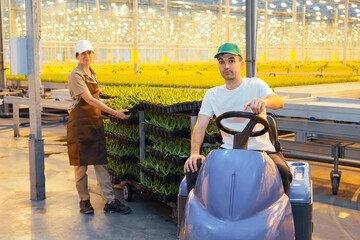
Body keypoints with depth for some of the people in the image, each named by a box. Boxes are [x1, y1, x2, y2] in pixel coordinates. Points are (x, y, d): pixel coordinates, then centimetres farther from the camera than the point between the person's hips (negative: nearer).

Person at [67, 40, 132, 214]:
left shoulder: (92, 73, 12)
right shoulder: (76, 75, -12)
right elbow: (90, 100, -21)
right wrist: (114, 113, -23)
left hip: (95, 121, 7)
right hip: (80, 122, -7)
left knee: (100, 161, 4)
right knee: (81, 163, 3)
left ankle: (110, 201, 5)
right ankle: (84, 201, 16)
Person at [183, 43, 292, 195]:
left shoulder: (255, 85, 1)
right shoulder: (212, 95, 10)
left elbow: (279, 102, -17)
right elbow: (200, 126, 3)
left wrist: (264, 101, -43)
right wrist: (194, 153, -18)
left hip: (260, 149, -2)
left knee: (282, 173, -32)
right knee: (194, 168, -22)